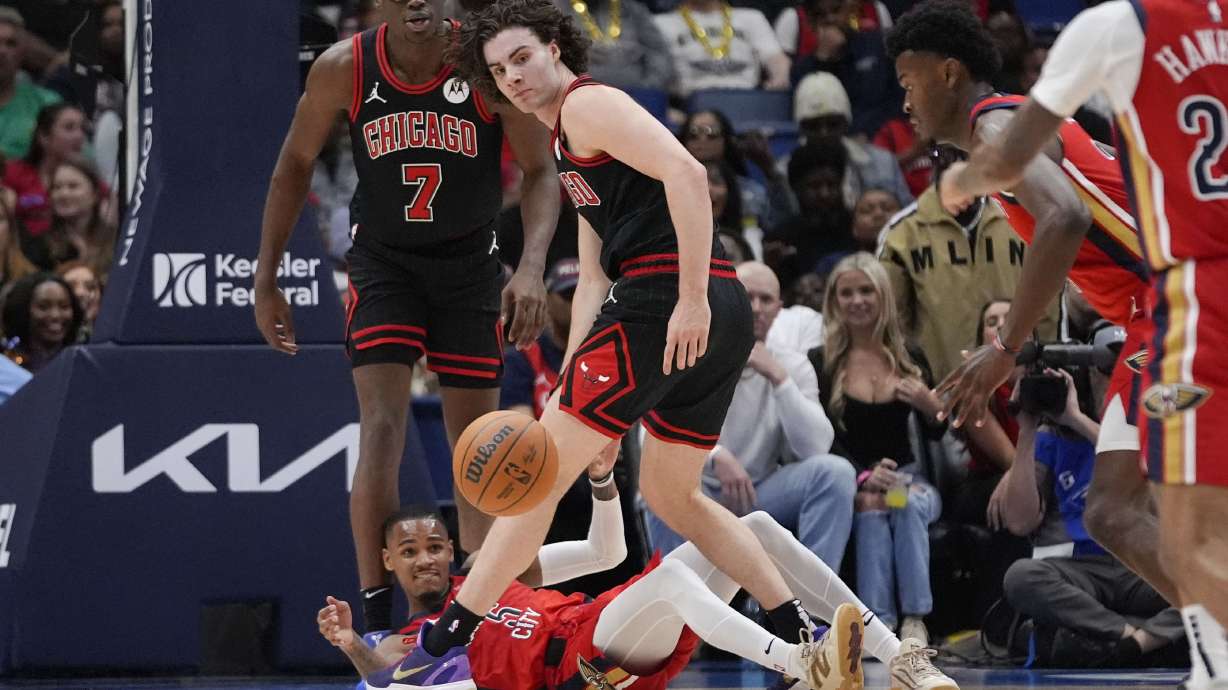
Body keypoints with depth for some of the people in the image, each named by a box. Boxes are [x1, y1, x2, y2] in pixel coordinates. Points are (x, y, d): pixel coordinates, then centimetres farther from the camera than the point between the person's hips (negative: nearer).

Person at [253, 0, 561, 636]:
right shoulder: (344, 69, -16)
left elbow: (541, 173, -13)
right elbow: (295, 165, -1)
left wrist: (532, 267, -29)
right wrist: (266, 282, -1)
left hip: (469, 263, 1)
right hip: (383, 261, -1)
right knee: (381, 428, -16)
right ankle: (375, 620, -19)